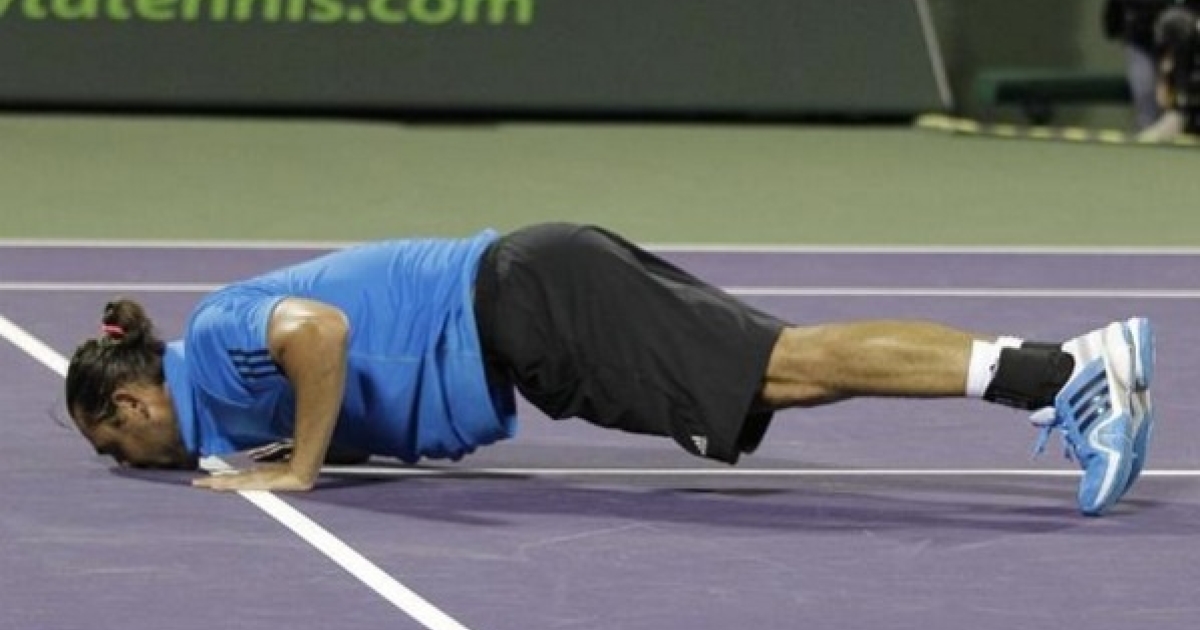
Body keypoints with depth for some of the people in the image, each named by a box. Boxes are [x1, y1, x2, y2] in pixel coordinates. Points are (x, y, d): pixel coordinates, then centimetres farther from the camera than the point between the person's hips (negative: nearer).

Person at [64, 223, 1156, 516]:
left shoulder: (219, 341, -5)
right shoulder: (241, 359, 23)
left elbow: (320, 326, -25)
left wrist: (298, 465, -16)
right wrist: (277, 437, 27)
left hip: (528, 304, -9)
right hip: (520, 284, 9)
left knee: (792, 368, -19)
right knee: (791, 364, -2)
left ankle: (1067, 369, -30)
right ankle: (1085, 361, -13)